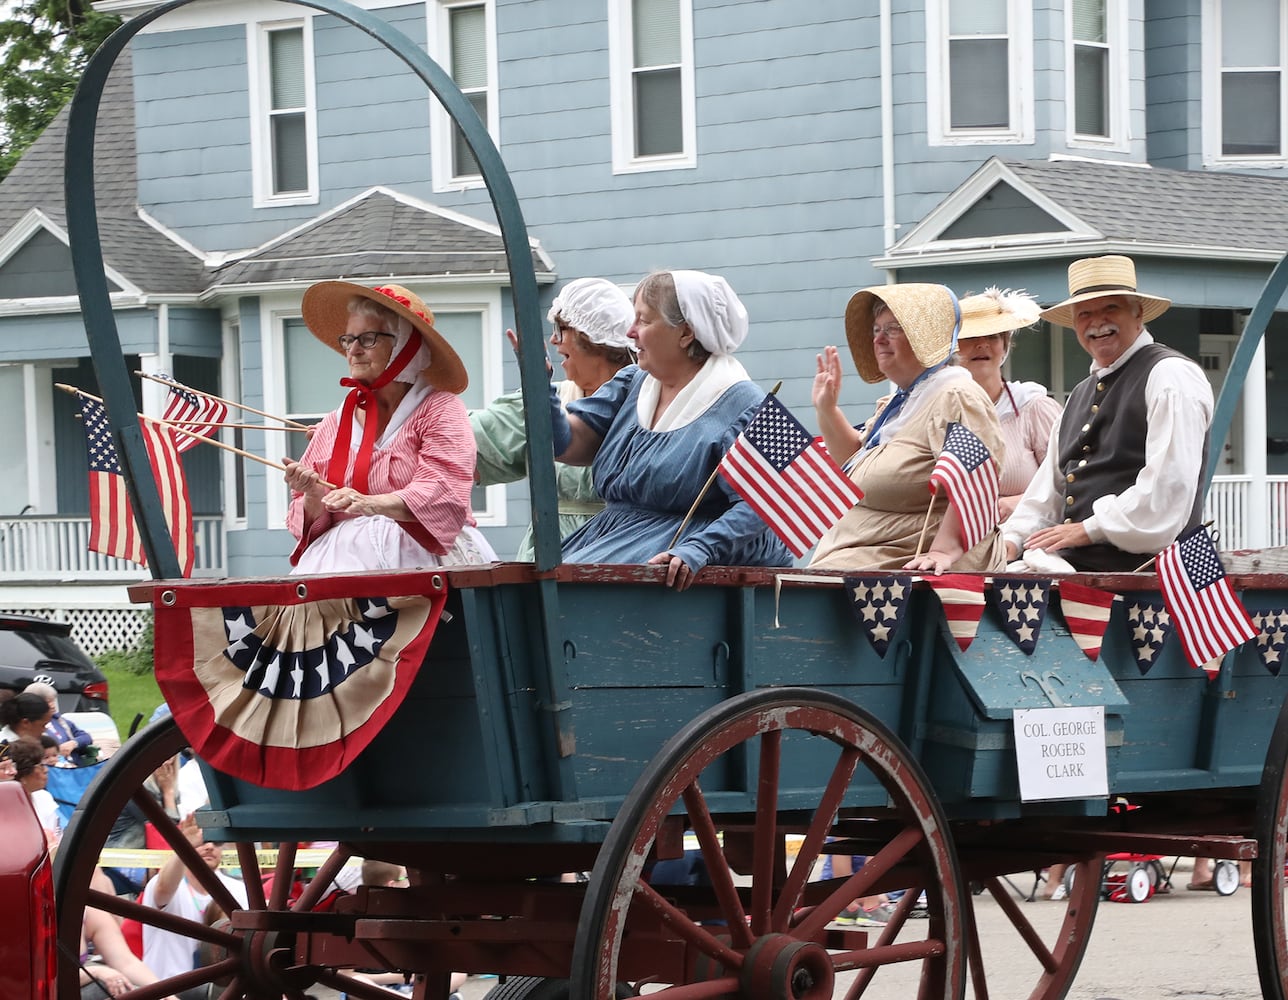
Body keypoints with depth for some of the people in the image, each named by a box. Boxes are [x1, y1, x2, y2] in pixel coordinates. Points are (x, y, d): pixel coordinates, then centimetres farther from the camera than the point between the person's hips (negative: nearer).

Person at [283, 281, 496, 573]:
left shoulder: (441, 409, 6)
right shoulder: (334, 425, 18)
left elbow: (443, 493, -10)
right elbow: (311, 521, 17)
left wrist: (373, 504, -27)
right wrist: (313, 495, -7)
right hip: (345, 558, 3)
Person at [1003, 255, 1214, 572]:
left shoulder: (1169, 376, -2)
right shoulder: (1081, 395, 27)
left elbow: (1170, 481, -14)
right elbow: (1050, 485, 26)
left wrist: (1090, 529, -15)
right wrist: (1014, 538, 8)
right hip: (1074, 565, 8)